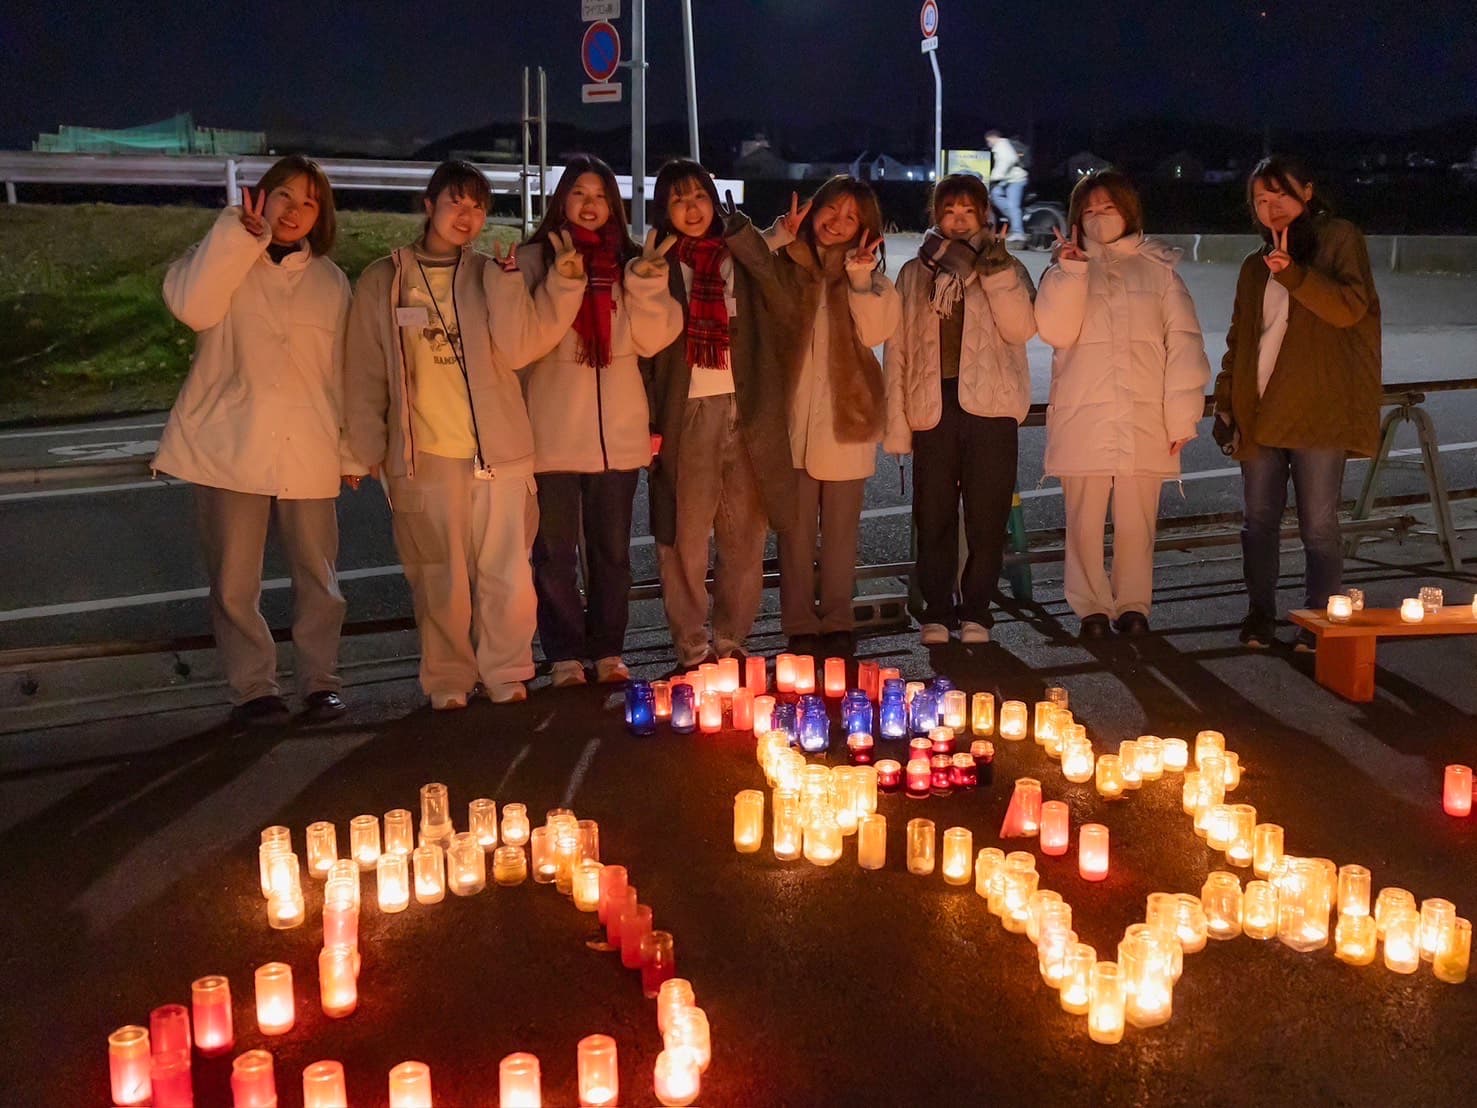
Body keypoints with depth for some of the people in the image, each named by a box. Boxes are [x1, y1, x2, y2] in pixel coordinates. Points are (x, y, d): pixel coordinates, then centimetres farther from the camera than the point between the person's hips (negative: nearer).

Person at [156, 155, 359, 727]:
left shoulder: (330, 280, 13)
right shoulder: (224, 256, 5)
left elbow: (342, 370, 12)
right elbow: (193, 306, -17)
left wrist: (352, 449, 9)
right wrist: (242, 234, -17)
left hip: (308, 452, 2)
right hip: (231, 447, -2)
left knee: (318, 577, 6)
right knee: (234, 583, 2)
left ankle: (320, 679, 20)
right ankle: (253, 687, 15)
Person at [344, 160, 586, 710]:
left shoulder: (490, 276, 9)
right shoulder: (383, 280, 7)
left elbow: (516, 349, -6)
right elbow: (365, 374, 7)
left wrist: (505, 277, -10)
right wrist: (369, 447, 3)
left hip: (498, 451, 1)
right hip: (422, 456, -1)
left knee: (507, 573, 0)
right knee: (440, 577, 3)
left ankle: (504, 672, 16)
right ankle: (449, 679, 17)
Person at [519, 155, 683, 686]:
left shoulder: (628, 262, 10)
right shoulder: (534, 259, 2)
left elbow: (651, 339, 1)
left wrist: (645, 280, -12)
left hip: (617, 431, 3)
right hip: (554, 431, -2)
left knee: (612, 548, 10)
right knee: (555, 551, 3)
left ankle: (608, 651, 21)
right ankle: (565, 656, 13)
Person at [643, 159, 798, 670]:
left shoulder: (741, 260, 13)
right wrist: (651, 422, -9)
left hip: (744, 411, 3)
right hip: (686, 413, -3)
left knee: (746, 534, 4)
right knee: (686, 533, -3)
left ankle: (730, 641, 16)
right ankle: (692, 647, 7)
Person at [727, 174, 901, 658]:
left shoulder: (867, 272, 8)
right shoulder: (785, 264, 5)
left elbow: (876, 331, -6)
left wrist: (861, 279, -15)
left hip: (845, 417, 1)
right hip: (794, 414, -1)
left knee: (841, 528, 8)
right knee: (796, 527, 3)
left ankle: (836, 623, 18)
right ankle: (800, 625, 13)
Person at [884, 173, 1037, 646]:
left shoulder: (1007, 269, 10)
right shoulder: (915, 273, 13)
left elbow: (1021, 328, -8)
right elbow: (897, 349, 9)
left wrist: (995, 270, -13)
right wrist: (896, 420, 2)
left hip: (988, 406, -1)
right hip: (932, 406, 1)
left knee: (987, 517, 2)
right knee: (933, 517, 3)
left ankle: (975, 611, 13)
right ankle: (937, 611, 14)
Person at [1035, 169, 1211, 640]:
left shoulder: (1157, 268, 10)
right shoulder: (1066, 269, 13)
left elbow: (1183, 344, 4)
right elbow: (1056, 331, -4)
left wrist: (1182, 416, -4)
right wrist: (1071, 270, -11)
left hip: (1143, 420, 0)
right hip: (1083, 419, 0)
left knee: (1137, 521, 3)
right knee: (1085, 520, 1)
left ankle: (1132, 605, 14)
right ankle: (1091, 608, 11)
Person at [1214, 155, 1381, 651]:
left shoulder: (1339, 239, 3)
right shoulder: (1256, 266, 18)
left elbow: (1350, 307, -12)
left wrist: (1292, 272, -22)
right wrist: (1226, 402, 12)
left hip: (1317, 414, -5)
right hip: (1259, 414, 5)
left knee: (1319, 525, -2)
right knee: (1259, 520, 9)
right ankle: (1260, 616, 19)